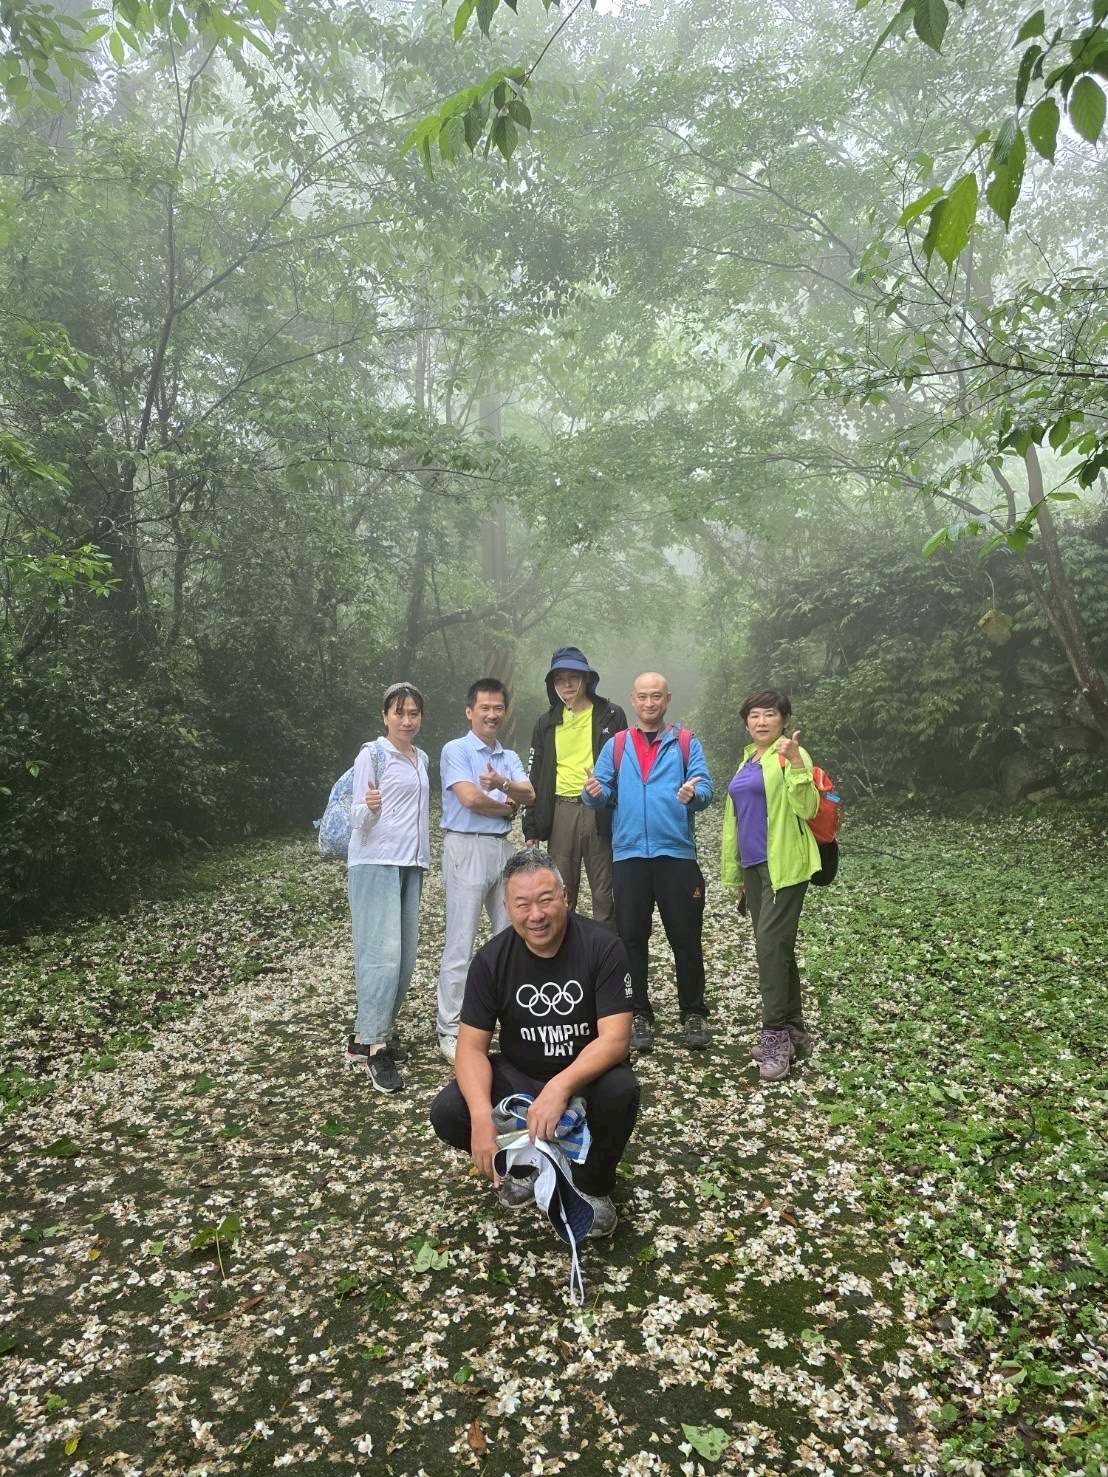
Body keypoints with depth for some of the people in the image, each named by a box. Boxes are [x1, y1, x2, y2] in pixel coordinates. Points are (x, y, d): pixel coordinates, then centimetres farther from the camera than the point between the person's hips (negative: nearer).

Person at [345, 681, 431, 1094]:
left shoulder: (421, 758, 14)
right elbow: (358, 819, -9)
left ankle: (371, 1032, 16)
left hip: (411, 864, 8)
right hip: (375, 862, -7)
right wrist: (369, 806, -31)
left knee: (405, 954, 6)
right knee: (382, 952, -12)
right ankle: (373, 1045, -6)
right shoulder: (372, 755, -7)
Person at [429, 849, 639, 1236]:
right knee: (448, 1113, -22)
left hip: (586, 1074, -2)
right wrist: (482, 1116, -32)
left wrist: (560, 1087, -41)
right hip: (519, 1075, 2)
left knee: (621, 1091, -35)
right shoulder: (491, 959, -12)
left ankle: (592, 1185, -3)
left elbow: (615, 1038, -25)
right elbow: (472, 1046, -13)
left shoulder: (602, 946, -20)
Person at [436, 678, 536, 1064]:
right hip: (467, 847, -7)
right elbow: (470, 798, -16)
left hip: (502, 847, 7)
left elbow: (528, 795, -2)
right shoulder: (456, 750, -3)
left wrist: (502, 783, -22)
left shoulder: (510, 757, 15)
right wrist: (507, 807, 0)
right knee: (460, 942, -5)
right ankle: (450, 1030, 2)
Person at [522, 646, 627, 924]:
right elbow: (536, 777, 13)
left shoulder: (612, 716, 4)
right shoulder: (547, 723, 12)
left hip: (600, 812, -2)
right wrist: (531, 826, 7)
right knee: (560, 894, 7)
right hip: (560, 812, 3)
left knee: (604, 894, 4)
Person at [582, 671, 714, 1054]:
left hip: (677, 853, -1)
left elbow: (705, 787, -5)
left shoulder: (686, 742, 6)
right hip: (629, 854, 2)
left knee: (686, 937, 3)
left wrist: (693, 794, -29)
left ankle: (694, 1014, 16)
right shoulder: (615, 745, 12)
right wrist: (594, 792, -20)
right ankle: (639, 1015, 17)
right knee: (631, 937, 6)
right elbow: (602, 791, 4)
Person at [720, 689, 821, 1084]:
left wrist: (796, 763, -32)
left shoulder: (791, 755, -7)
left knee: (770, 944, -14)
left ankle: (776, 1035, -8)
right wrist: (733, 870, 23)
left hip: (784, 865, -8)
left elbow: (807, 808, -19)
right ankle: (791, 1026, 22)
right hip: (754, 865, 8)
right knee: (777, 946, 12)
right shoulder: (748, 760, 16)